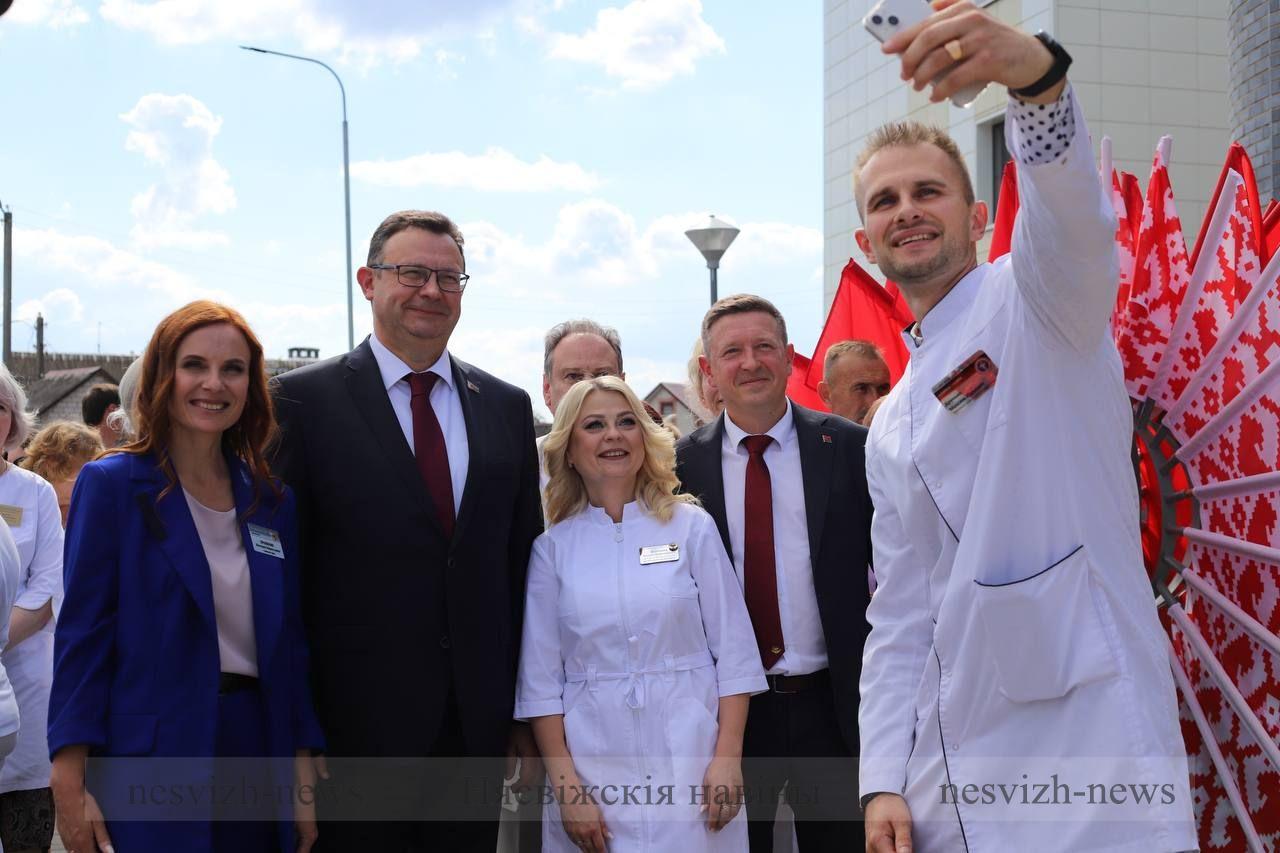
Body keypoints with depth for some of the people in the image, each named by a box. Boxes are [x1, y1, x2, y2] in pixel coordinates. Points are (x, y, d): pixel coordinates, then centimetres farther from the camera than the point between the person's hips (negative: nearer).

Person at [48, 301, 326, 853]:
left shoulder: (272, 501, 9)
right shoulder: (111, 485, -4)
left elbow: (289, 646, 11)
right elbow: (82, 636, -7)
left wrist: (303, 782, 5)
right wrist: (70, 787, -13)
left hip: (257, 752, 4)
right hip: (152, 760, -4)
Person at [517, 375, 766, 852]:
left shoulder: (691, 527, 3)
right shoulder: (551, 548, 4)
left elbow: (734, 651, 2)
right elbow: (541, 678, 3)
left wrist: (727, 758, -7)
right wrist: (566, 786, -5)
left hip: (692, 765, 0)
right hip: (594, 770, 1)